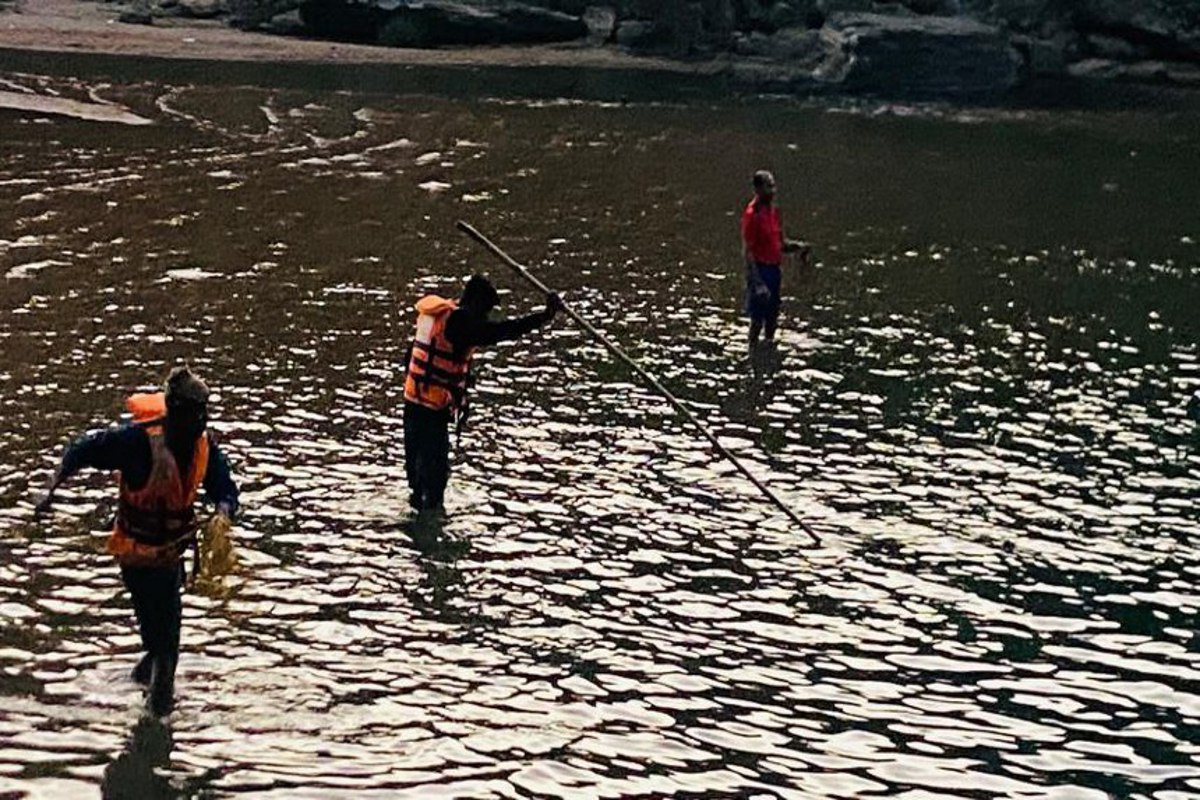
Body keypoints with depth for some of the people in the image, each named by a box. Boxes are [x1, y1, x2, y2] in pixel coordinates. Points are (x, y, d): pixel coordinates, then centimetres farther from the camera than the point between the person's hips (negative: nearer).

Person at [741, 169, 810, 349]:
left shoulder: (773, 209, 9)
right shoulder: (752, 214, -16)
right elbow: (747, 251, -17)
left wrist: (796, 246, -3)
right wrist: (756, 282, -22)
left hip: (774, 269, 8)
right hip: (761, 269, -8)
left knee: (772, 316, 15)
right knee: (758, 318, -3)